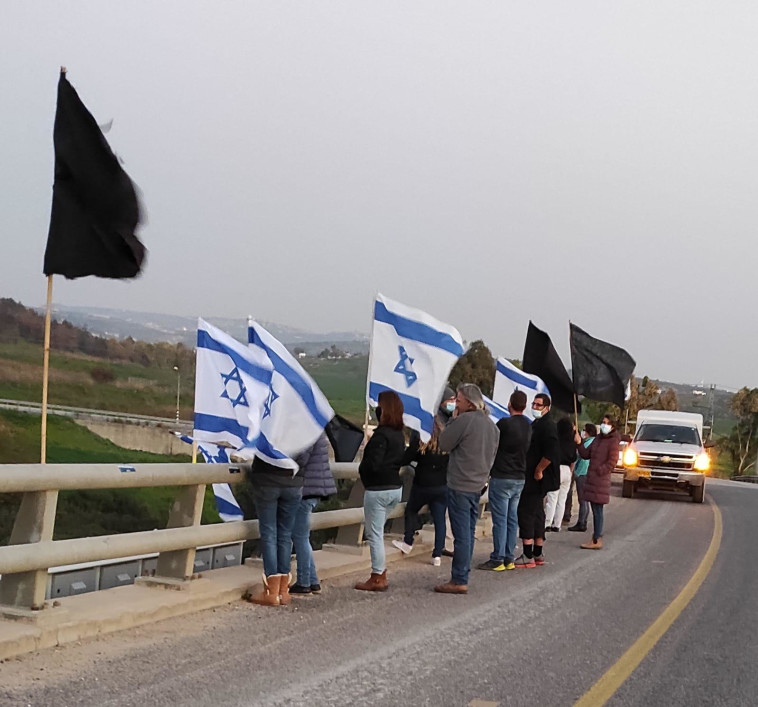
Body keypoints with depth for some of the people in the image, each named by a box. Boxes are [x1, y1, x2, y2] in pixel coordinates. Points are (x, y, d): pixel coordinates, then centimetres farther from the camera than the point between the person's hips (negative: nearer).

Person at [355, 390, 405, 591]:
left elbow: (372, 463, -22)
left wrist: (361, 468, -4)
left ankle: (378, 578, 4)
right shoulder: (399, 434, 8)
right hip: (396, 488, 9)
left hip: (378, 490, -9)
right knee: (373, 530, 20)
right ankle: (381, 572, 21)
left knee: (374, 534, 0)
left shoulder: (381, 434, -19)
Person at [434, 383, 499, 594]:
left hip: (460, 486, -8)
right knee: (468, 533, 13)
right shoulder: (491, 425, 12)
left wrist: (453, 419, -1)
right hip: (478, 485, 9)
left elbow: (444, 444, -8)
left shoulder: (465, 420, -15)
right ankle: (462, 575, 19)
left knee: (461, 534, -6)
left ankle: (459, 581, -4)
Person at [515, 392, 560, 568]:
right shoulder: (536, 424, 17)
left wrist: (538, 470, -20)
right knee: (537, 514, 14)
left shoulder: (547, 426, -14)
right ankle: (537, 554, 21)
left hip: (536, 479, -11)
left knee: (526, 514, -11)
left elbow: (551, 453, -26)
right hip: (531, 479, 11)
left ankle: (527, 556, -10)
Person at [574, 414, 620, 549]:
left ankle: (597, 541, -5)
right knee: (595, 510, 11)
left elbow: (612, 462, -13)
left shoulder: (613, 441, -8)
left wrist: (598, 471, -16)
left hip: (601, 479, -8)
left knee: (597, 510, -7)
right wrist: (579, 443, 2)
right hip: (592, 478, 8)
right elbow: (586, 454, 16)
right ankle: (596, 538, 16)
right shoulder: (598, 438, 17)